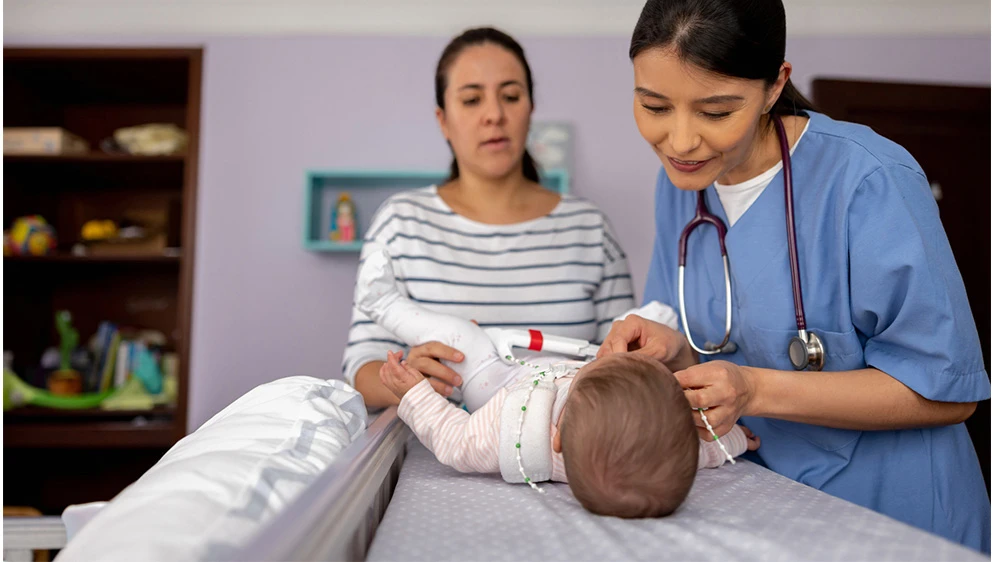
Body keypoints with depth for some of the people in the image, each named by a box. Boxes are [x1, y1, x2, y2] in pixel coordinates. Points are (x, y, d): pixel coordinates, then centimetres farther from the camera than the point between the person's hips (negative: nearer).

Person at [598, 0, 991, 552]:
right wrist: (672, 352, -18)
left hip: (889, 512, -5)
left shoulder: (870, 183, -24)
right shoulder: (681, 179, -4)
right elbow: (712, 346, 5)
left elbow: (947, 391, -20)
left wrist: (757, 390, -28)